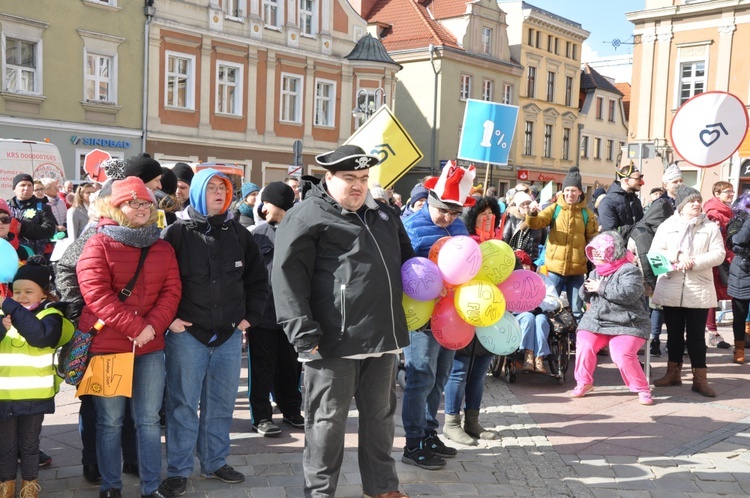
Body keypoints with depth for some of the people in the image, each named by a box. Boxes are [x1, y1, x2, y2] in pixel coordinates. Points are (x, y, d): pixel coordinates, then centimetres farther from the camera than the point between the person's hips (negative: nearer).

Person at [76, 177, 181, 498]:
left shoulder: (163, 248, 11)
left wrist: (153, 326, -12)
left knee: (149, 420, 8)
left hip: (151, 346, 4)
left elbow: (171, 291, 4)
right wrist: (135, 326, -18)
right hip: (106, 345, -3)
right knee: (110, 421, 5)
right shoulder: (99, 244, -3)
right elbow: (96, 293, -13)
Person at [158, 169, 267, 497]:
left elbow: (257, 277, 15)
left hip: (229, 334, 4)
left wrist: (250, 315, 7)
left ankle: (214, 463, 26)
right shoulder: (177, 232, -3)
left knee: (221, 404, 12)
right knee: (183, 404, 2)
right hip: (186, 333, -4)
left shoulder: (238, 233, 9)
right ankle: (178, 471, 13)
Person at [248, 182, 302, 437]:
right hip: (263, 312, -1)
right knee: (263, 367, 6)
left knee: (291, 365, 13)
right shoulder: (259, 234, 2)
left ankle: (291, 409, 28)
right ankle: (261, 415, 16)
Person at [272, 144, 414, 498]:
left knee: (380, 414, 17)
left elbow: (406, 260, 28)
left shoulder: (382, 214, 15)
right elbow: (288, 276, -14)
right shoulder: (307, 216, -8)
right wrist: (304, 332, -19)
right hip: (334, 338, -7)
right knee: (328, 419, 5)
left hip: (382, 335, 7)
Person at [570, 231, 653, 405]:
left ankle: (642, 389, -3)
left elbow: (628, 294, -27)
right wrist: (587, 289, -4)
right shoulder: (596, 272, 15)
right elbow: (587, 297, 22)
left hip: (626, 325, -6)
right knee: (584, 346, -18)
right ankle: (583, 382, 4)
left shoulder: (629, 270, -9)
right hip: (595, 321, 6)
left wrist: (601, 288, -19)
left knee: (623, 355, -26)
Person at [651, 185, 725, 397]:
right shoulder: (666, 226, 6)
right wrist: (678, 256, -18)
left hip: (699, 291, -1)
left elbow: (719, 254, -4)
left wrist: (694, 262, -16)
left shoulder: (711, 227, 6)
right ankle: (673, 372, 21)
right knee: (674, 333, 10)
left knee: (696, 335, 0)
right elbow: (654, 252, -2)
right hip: (671, 289, 1)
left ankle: (699, 379, 4)